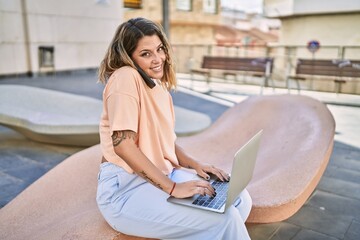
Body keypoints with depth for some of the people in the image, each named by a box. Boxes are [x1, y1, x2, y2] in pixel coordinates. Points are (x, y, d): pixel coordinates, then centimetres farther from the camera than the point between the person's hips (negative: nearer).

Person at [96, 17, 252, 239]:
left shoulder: (159, 87, 14)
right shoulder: (125, 77, -14)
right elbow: (122, 144, -24)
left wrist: (195, 164, 0)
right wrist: (173, 187, -23)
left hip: (163, 176, 9)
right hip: (126, 189, -8)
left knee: (240, 200, 1)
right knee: (225, 218, -20)